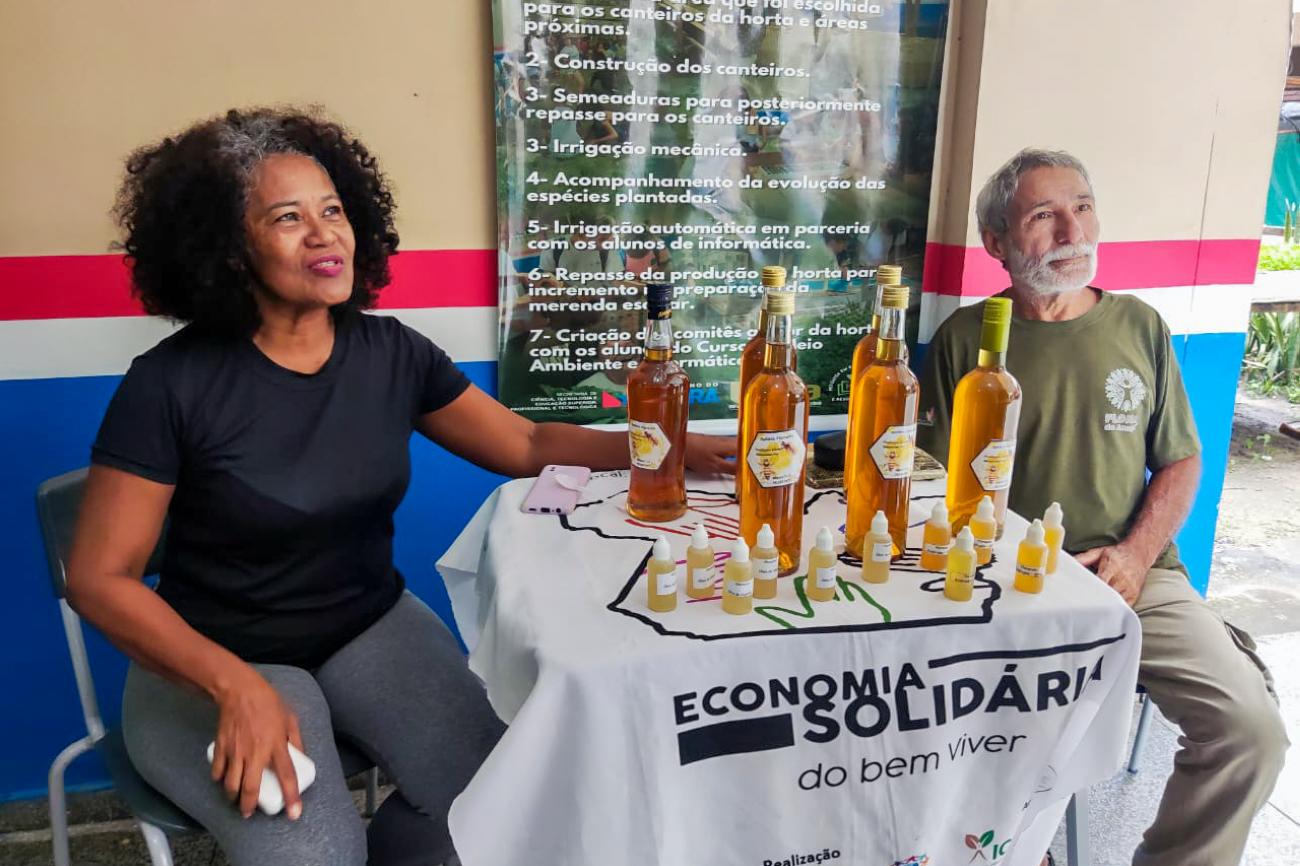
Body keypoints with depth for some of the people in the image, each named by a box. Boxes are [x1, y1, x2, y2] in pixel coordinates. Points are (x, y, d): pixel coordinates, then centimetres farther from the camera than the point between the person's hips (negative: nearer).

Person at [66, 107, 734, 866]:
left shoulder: (391, 353, -4)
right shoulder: (170, 385, -17)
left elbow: (529, 445, 1)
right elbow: (100, 579, -13)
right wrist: (236, 685, -26)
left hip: (372, 627, 4)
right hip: (215, 661, -3)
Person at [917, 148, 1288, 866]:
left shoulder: (1139, 327, 13)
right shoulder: (964, 337, 5)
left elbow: (1180, 462, 14)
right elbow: (937, 474, 3)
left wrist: (1135, 552, -4)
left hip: (1137, 574, 3)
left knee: (1250, 727, -16)